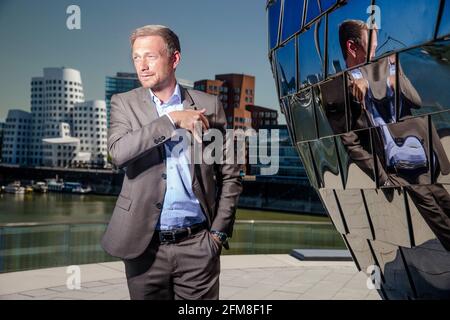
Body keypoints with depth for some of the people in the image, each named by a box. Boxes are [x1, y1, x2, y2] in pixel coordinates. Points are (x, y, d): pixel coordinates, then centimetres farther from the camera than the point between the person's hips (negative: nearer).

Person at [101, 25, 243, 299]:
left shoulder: (208, 105, 3)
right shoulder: (124, 104, 3)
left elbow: (230, 176, 7)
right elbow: (118, 152, -17)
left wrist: (219, 231, 1)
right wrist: (173, 120, -18)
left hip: (197, 245, 0)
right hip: (145, 246, 0)